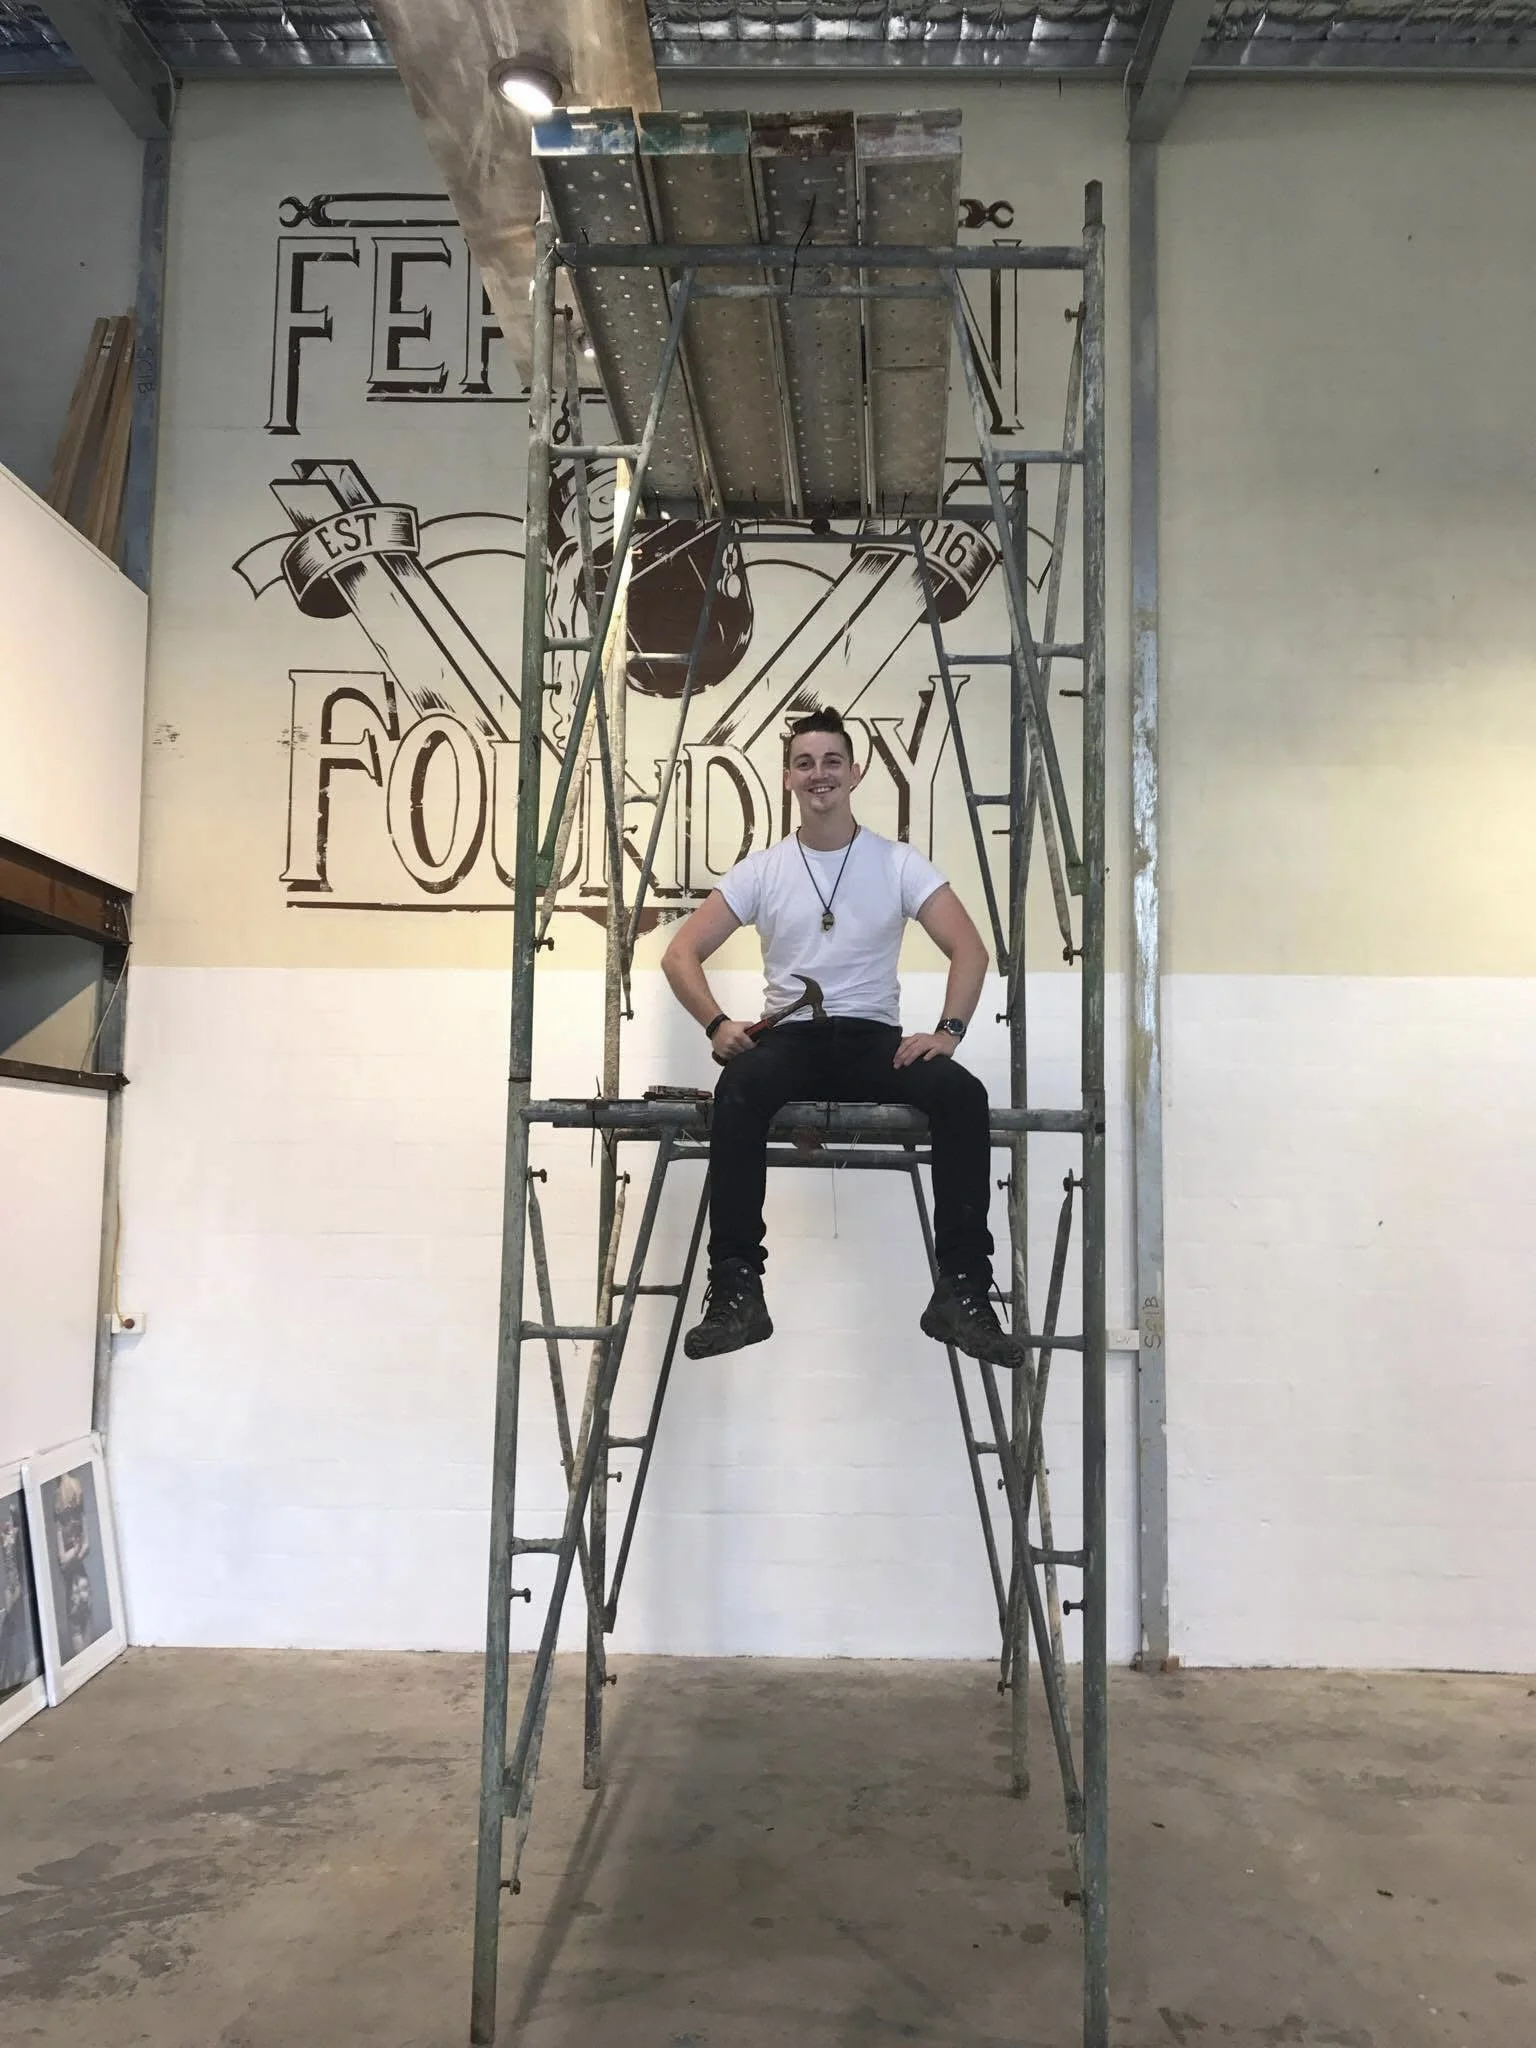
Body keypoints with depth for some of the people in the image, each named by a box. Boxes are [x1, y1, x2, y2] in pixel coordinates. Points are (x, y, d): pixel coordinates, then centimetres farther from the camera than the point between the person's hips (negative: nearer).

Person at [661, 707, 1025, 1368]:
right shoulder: (761, 870, 7)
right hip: (790, 1036, 0)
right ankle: (735, 1292, -34)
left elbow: (969, 950, -1)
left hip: (875, 1038, 0)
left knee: (963, 1094, -31)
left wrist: (948, 1031, -17)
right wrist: (717, 1024, -13)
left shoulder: (899, 864, 5)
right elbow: (681, 952, 5)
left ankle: (963, 1291, -25)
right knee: (738, 1091, -36)